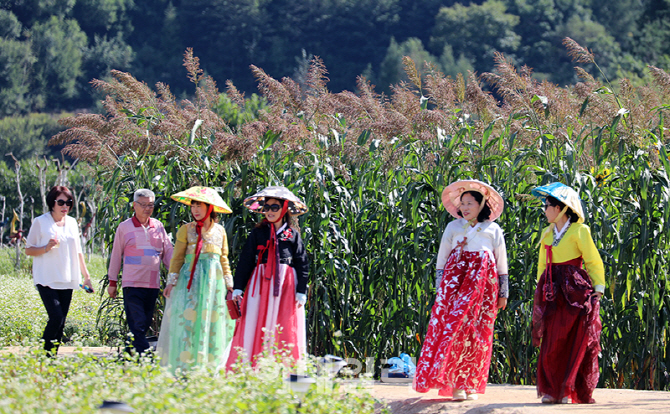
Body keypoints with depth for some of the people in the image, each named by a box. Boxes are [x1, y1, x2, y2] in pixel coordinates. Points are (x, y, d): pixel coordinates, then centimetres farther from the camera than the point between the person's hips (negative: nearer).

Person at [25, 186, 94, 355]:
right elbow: (28, 250, 0)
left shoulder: (72, 223, 13)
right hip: (47, 280, -5)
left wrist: (86, 275, 17)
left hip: (67, 280, 5)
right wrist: (46, 248, -18)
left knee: (61, 322, 3)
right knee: (56, 318, -17)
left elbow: (77, 252, 21)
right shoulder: (40, 222, -2)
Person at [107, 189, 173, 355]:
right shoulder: (124, 227, 3)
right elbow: (116, 255, 8)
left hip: (153, 285, 4)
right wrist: (112, 282, 7)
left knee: (145, 324, 6)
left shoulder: (158, 226, 12)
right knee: (137, 324, -11)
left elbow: (168, 252, 15)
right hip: (132, 284, -4)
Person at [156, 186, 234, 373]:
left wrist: (229, 284, 13)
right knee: (187, 321, -10)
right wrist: (171, 282, -5)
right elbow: (177, 257, 2)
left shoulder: (220, 231, 11)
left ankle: (208, 367, 4)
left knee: (212, 324, 0)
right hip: (190, 280, -3)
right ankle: (183, 368, -11)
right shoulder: (186, 229, 3)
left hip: (213, 281, 3)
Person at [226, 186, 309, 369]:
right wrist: (238, 288, 1)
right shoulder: (258, 233, 9)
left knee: (284, 331, -4)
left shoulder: (293, 235, 8)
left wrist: (301, 291, -3)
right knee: (254, 328, -5)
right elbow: (245, 260, 8)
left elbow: (302, 264, 5)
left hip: (286, 285, -1)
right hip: (260, 284, 1)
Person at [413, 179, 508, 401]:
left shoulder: (493, 230, 12)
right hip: (455, 280, 0)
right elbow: (442, 259, 12)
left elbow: (502, 264, 14)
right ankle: (454, 383, -15)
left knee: (478, 332, -4)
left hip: (483, 283, 0)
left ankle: (470, 385, 2)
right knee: (453, 325, -13)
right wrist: (439, 287, 4)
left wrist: (503, 293, 10)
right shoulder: (453, 227, 13)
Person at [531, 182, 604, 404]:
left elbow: (594, 262, -1)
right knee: (552, 342, -1)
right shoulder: (547, 234, 15)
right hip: (553, 292, 5)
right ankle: (552, 390, 4)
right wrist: (540, 291, 15)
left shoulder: (579, 231, -3)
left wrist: (597, 290, -5)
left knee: (577, 342, -5)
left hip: (576, 291, -5)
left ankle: (572, 391, 0)